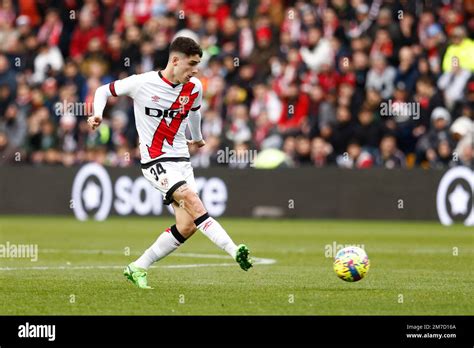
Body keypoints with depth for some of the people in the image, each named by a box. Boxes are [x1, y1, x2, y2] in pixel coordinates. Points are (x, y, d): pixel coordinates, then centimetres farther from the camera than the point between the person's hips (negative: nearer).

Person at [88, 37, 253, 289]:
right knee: (192, 201, -27)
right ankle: (235, 252, -33)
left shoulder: (194, 88, 4)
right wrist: (97, 115, -13)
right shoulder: (142, 83, -9)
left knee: (187, 227, -4)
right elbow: (104, 91, 5)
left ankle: (137, 268, 10)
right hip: (155, 162, -6)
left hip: (181, 161, 6)